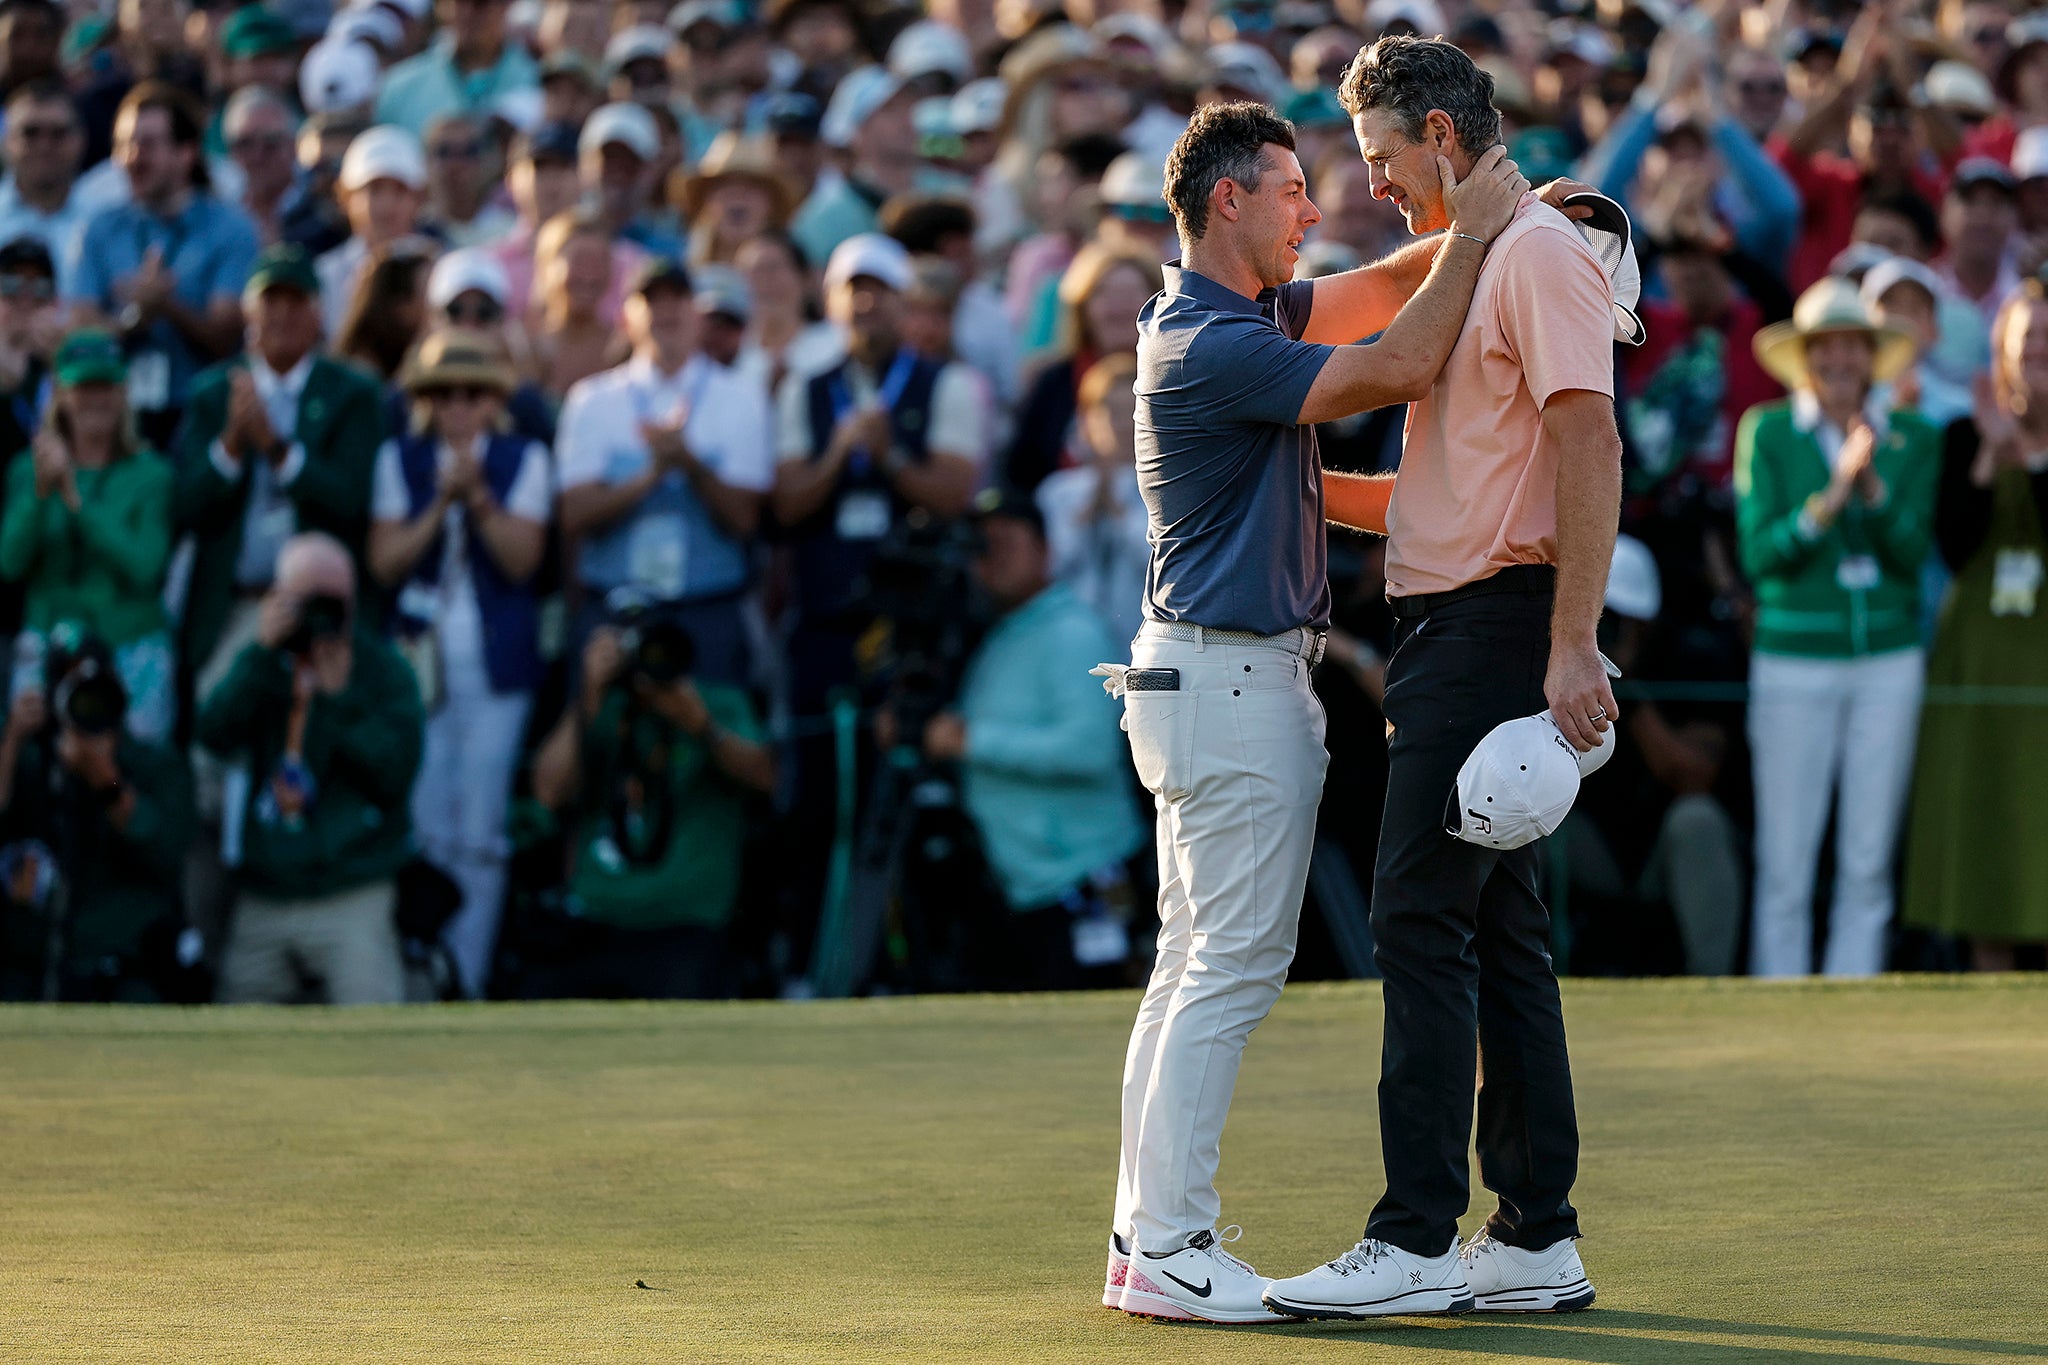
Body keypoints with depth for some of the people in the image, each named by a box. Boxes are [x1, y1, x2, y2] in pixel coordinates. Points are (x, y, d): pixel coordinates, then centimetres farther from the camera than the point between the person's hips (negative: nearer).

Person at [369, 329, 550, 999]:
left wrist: (478, 495, -17)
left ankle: (468, 982, 3)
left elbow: (521, 559, -6)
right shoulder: (400, 459, 7)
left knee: (480, 838, -2)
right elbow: (384, 562, -1)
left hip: (496, 663, -1)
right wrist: (441, 504, -12)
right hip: (418, 660, 1)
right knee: (422, 830, -4)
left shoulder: (523, 460, 4)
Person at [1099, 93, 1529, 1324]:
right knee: (1235, 963, -9)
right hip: (1236, 680, -11)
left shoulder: (1236, 315, 13)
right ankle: (1174, 1248, -9)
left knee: (1196, 963, 11)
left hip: (1203, 675, 11)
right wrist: (1478, 234, -13)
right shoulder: (1213, 346, -18)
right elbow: (1400, 369, -23)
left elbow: (1382, 291, 20)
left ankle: (1147, 1240, 12)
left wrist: (1488, 225, 5)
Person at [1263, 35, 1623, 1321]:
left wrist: (1571, 647, -25)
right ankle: (1536, 1238, 13)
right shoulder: (1465, 262, 21)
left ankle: (1417, 1240, -11)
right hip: (1451, 624, 10)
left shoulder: (1539, 252, -11)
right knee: (1497, 928, 10)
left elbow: (1589, 446, -19)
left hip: (1496, 622, -10)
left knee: (1423, 916, -11)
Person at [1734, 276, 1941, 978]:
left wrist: (1874, 486, -17)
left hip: (1888, 663, 2)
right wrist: (1831, 497, -20)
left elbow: (1913, 551, -2)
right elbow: (1759, 552, -7)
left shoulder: (1913, 440, 7)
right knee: (1785, 864, -4)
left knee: (1868, 866, 3)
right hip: (1794, 658, -2)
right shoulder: (1766, 432, 0)